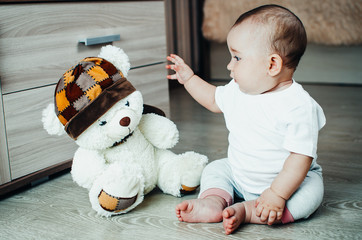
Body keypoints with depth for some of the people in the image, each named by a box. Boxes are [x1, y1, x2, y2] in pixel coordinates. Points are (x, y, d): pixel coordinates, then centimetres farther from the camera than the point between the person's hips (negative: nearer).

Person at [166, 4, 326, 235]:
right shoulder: (238, 90, -4)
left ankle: (247, 211, -33)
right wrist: (189, 78, 19)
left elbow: (301, 157, -29)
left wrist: (277, 194, -35)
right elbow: (215, 99, 19)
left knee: (311, 190, -31)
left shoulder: (299, 106, -26)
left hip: (288, 179, -6)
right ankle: (214, 201, -21)